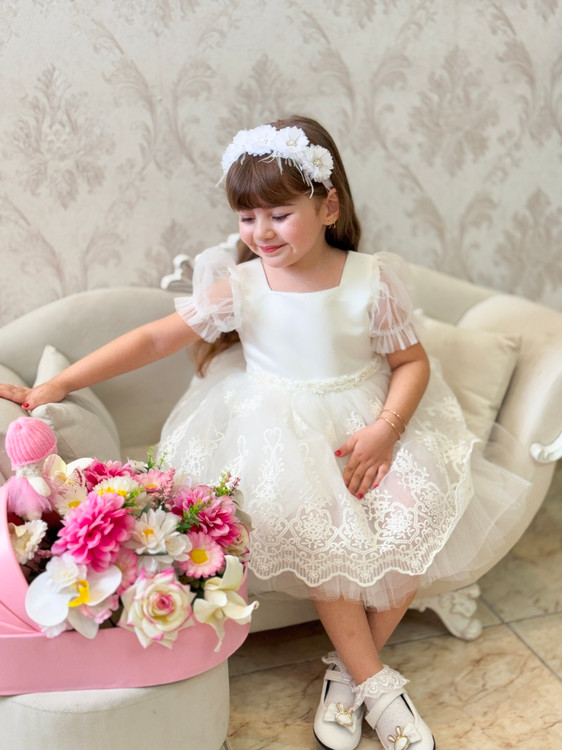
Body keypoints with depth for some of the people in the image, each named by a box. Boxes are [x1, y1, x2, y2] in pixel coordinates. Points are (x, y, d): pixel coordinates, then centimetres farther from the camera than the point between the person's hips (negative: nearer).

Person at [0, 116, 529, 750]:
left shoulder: (372, 281, -7)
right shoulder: (240, 286, -7)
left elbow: (411, 361, 1)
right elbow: (154, 339, -9)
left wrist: (386, 430, -18)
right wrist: (54, 387, -13)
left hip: (368, 423, 1)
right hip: (281, 431, -1)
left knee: (417, 518, -20)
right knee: (318, 533, -26)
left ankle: (348, 668, 1)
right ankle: (375, 683, -3)